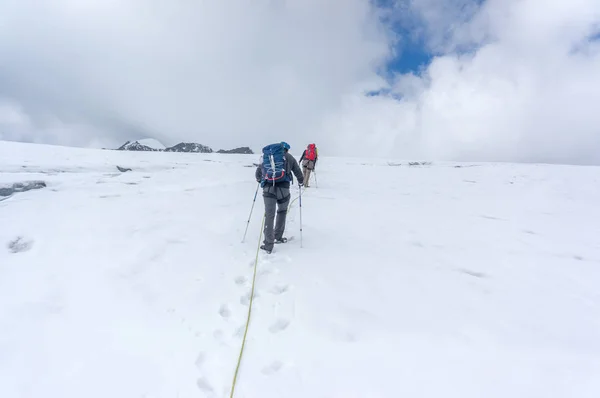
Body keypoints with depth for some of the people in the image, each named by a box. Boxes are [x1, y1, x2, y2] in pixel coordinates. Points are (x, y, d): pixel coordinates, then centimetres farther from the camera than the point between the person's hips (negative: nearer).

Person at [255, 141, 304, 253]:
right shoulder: (289, 157, 14)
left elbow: (258, 172, 20)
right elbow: (298, 174, 16)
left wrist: (259, 179, 42)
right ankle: (278, 237, 29)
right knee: (282, 212, 22)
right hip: (283, 188, -1)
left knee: (269, 215, 1)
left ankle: (269, 245, -3)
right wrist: (301, 182, 37)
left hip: (268, 188, 1)